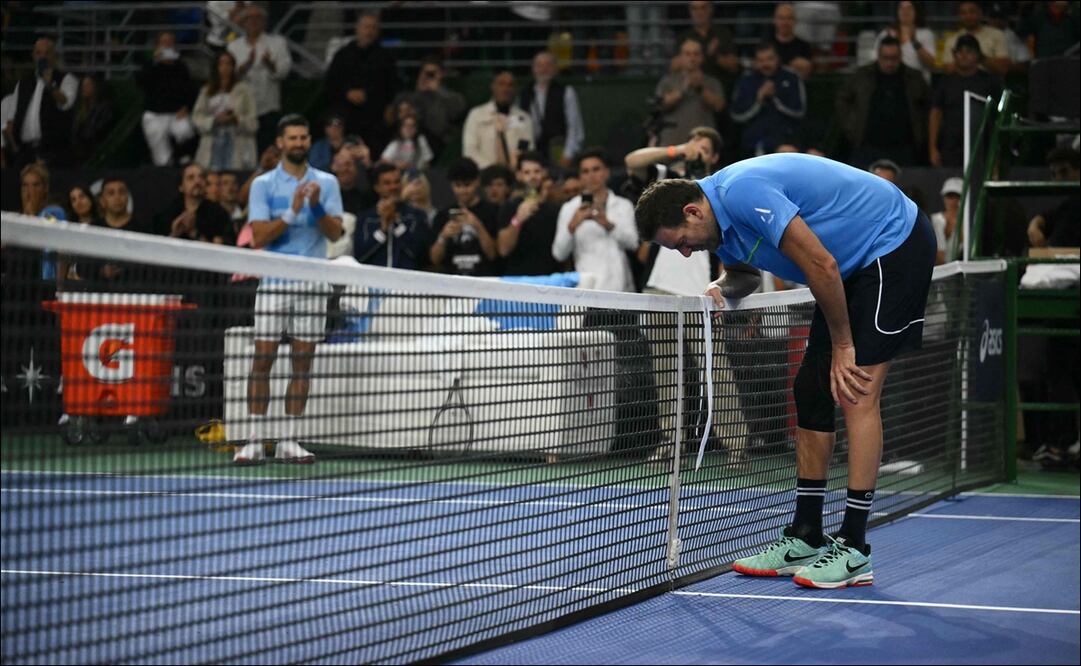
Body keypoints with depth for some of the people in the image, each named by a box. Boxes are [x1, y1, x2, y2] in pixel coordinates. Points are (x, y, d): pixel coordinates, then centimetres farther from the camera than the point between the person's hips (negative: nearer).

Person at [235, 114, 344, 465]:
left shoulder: (326, 183, 8)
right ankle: (255, 440, -2)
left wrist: (316, 206, -17)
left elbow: (335, 233, 0)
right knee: (263, 357, -5)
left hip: (313, 282, 2)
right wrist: (292, 212, -17)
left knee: (303, 360, 3)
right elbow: (259, 236, -6)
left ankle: (288, 440, 8)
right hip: (274, 282, -2)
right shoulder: (263, 184, 3)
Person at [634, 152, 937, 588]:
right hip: (856, 264, 10)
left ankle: (854, 549, -16)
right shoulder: (722, 224, 4)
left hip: (895, 245, -10)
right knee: (811, 390, 7)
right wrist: (722, 287, -1)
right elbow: (745, 272, 24)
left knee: (856, 393, -16)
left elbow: (822, 265, -27)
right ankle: (807, 539, 12)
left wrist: (843, 345, -17)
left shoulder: (743, 193, -27)